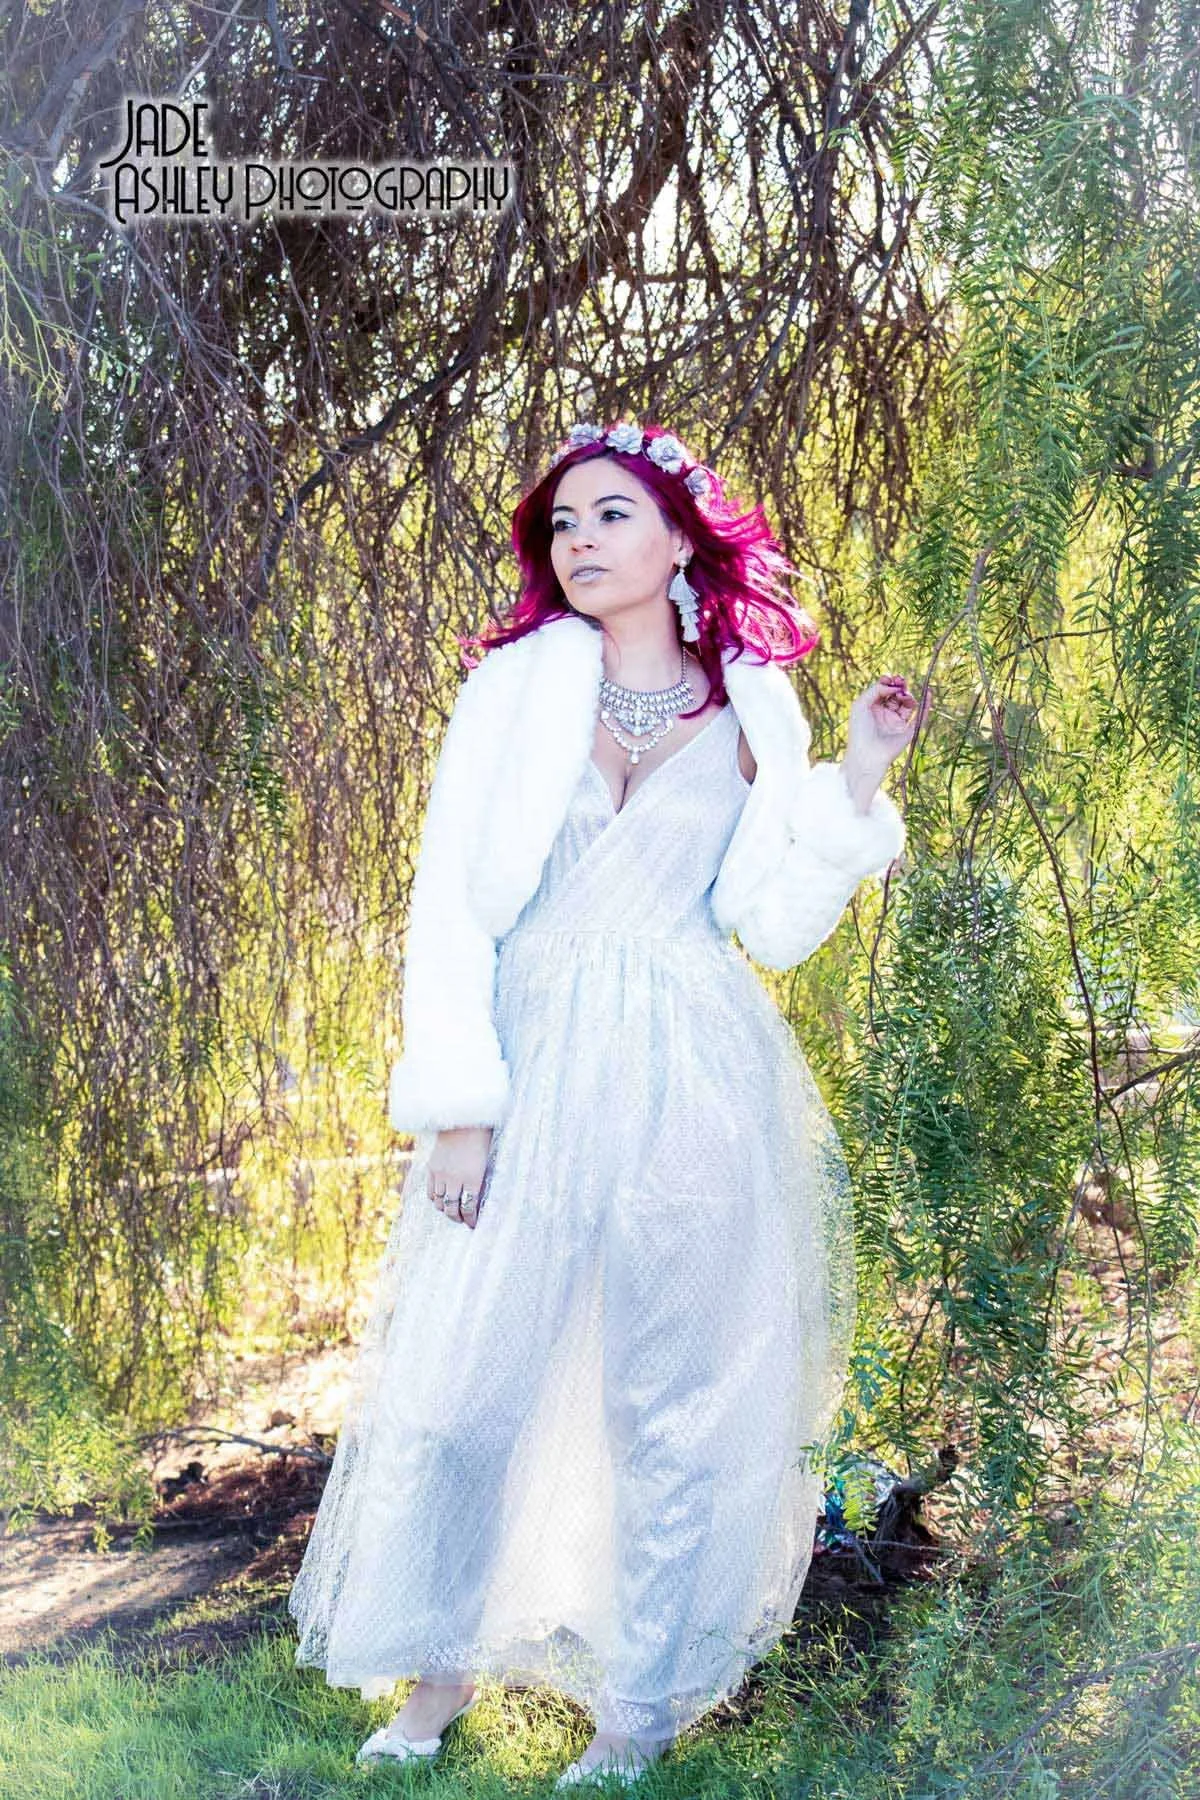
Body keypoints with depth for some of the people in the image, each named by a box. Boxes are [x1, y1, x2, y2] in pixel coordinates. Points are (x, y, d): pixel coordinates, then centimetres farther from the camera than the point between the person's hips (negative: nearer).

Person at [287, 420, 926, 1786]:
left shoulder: (752, 712, 7)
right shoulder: (515, 687, 4)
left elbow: (775, 924, 5)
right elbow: (449, 900, 0)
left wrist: (858, 782, -3)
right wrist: (455, 1104, -8)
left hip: (692, 1080, 0)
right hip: (529, 1066, 0)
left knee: (674, 1402, 5)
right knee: (462, 1377, 1)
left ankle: (639, 1716, 20)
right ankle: (435, 1682, 20)